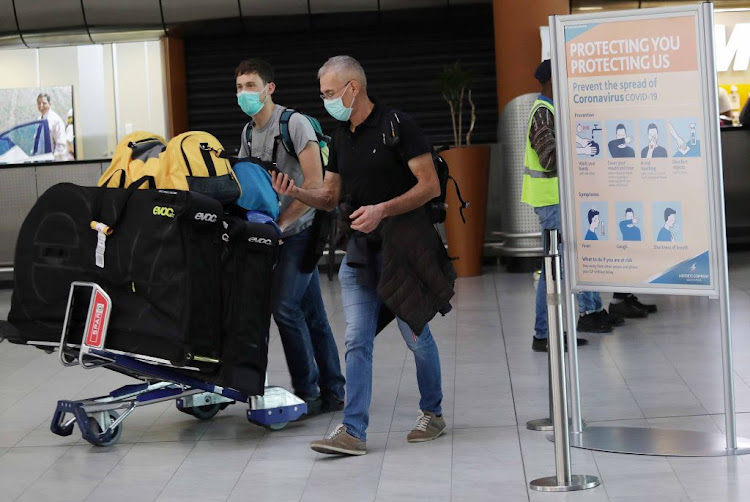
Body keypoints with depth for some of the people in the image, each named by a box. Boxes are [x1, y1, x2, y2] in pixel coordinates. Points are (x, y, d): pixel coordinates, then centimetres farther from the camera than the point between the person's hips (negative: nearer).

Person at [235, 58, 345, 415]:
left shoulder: (293, 123, -12)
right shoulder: (249, 132, 13)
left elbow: (314, 183, -18)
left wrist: (280, 222, -18)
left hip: (301, 228, -8)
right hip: (281, 231, 8)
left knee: (284, 305, -14)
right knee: (312, 314, 10)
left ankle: (307, 391, -6)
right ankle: (332, 392, 16)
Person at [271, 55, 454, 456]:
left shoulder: (396, 126, -9)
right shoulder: (341, 137, 12)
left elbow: (430, 186, -12)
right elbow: (331, 197, 16)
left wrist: (382, 209, -21)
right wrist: (295, 192, -3)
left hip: (402, 245, -6)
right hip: (359, 249, 6)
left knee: (416, 336, 5)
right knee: (357, 340, -2)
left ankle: (432, 414, 24)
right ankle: (353, 431, -4)